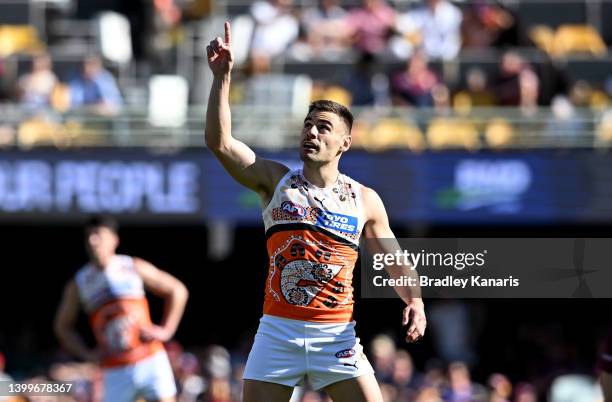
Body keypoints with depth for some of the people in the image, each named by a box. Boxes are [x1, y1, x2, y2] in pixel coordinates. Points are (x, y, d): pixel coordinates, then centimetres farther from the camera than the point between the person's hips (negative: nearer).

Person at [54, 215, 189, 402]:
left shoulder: (134, 268, 2)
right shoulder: (78, 284, 5)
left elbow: (178, 290, 9)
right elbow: (63, 326, 17)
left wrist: (166, 330, 0)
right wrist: (88, 354, 3)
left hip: (150, 360, -1)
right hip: (115, 371, 1)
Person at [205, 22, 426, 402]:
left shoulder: (365, 200, 6)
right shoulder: (276, 181, 5)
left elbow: (395, 262, 13)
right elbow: (220, 142, -7)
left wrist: (415, 302, -6)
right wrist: (223, 76, -16)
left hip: (336, 335, 0)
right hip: (277, 331, 0)